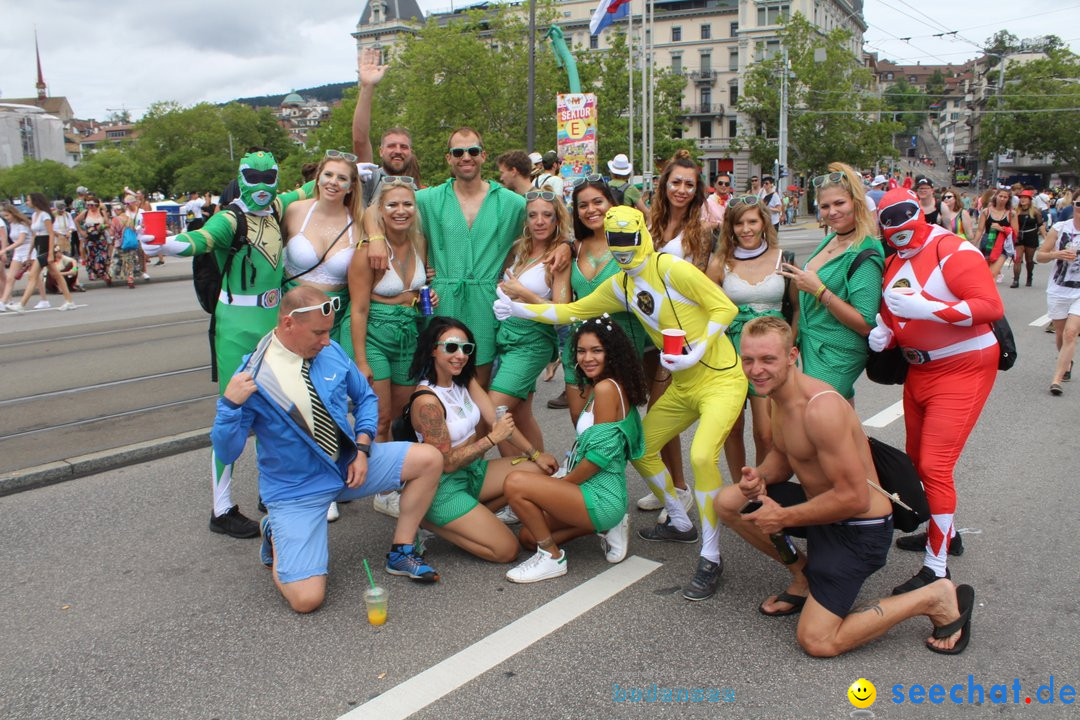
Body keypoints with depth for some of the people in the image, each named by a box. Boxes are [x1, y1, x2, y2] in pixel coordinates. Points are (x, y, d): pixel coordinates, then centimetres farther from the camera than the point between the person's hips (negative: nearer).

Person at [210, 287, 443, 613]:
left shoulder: (331, 352, -5)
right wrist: (231, 404, -34)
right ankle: (276, 535, 17)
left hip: (349, 464, 5)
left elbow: (365, 398, 11)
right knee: (306, 598, -15)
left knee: (429, 459, -7)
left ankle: (400, 553, 9)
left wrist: (363, 449, -4)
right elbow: (226, 453, -16)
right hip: (297, 489, -5)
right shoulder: (254, 376, -19)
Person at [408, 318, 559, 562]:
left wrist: (535, 454, -1)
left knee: (542, 469, 0)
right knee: (506, 550, -12)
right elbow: (447, 463, -21)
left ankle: (478, 514, 7)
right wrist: (492, 438, -24)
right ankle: (430, 521, 3)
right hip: (444, 486, -8)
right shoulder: (427, 401, -25)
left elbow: (497, 420, 1)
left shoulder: (465, 380, 0)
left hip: (473, 470, 8)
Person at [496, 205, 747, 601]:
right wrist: (518, 309, 2)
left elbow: (724, 307, -16)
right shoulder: (620, 286, 5)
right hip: (682, 386, 8)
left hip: (720, 378, -8)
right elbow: (572, 311, 10)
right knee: (640, 449, 13)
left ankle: (711, 559, -11)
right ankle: (680, 523, 34)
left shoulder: (672, 269, -18)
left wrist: (698, 352, -27)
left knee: (702, 456, -26)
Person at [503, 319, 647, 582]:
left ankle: (552, 557, -4)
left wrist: (561, 483, -6)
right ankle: (605, 526, 15)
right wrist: (559, 484, 9)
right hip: (600, 493, 10)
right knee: (527, 536, 18)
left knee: (515, 483, -19)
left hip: (602, 497, -10)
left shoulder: (606, 388, -18)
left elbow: (601, 454, -20)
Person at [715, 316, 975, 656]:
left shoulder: (821, 408, -30)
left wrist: (783, 517, -19)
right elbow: (782, 456, 13)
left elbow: (854, 498, -28)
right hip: (821, 505, 9)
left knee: (817, 642, -9)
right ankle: (803, 573, 16)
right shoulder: (778, 394, -1)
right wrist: (759, 477, -10)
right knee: (728, 502, 1)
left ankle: (936, 598, 3)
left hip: (859, 527, -8)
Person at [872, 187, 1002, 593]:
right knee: (918, 460, 19)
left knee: (934, 466, -12)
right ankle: (945, 533, 41)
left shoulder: (953, 252, -16)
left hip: (963, 370, -8)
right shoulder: (894, 264, 8)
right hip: (919, 369, 9)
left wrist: (925, 307, -32)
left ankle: (936, 568, -2)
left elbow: (991, 306, -25)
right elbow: (892, 317, 15)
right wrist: (882, 335, -8)